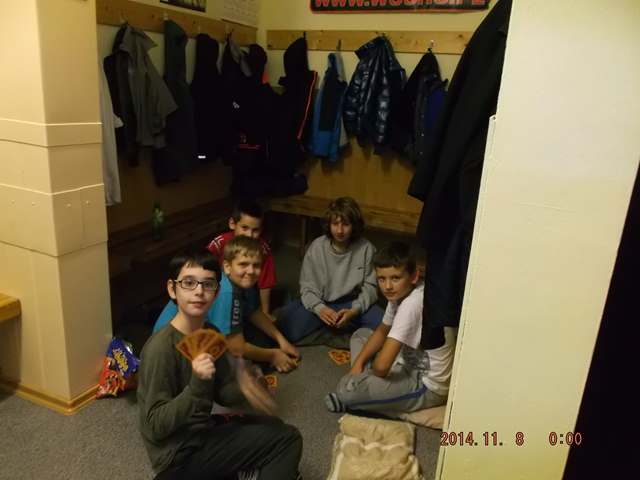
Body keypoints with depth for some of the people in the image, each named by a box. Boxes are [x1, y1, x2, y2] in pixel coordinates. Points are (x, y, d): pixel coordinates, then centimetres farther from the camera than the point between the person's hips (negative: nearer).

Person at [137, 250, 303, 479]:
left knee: (273, 426, 25)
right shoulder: (161, 348, -24)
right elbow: (155, 426, -23)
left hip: (203, 429, 8)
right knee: (288, 439, -7)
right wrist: (197, 385, -35)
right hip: (179, 454, -8)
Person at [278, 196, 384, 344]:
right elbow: (307, 288, -9)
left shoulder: (366, 248, -12)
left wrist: (355, 310, -24)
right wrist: (320, 309, -29)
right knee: (286, 325, -25)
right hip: (320, 303, 0)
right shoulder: (316, 247, -12)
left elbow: (370, 287, -6)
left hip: (353, 304, 0)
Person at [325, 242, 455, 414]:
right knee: (360, 334, 18)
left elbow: (382, 365, -34)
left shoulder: (412, 304, -31)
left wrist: (371, 371, -10)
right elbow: (382, 331, 14)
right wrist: (358, 363, 2)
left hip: (426, 387, -10)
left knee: (347, 388, -24)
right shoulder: (401, 293, -3)